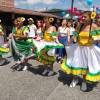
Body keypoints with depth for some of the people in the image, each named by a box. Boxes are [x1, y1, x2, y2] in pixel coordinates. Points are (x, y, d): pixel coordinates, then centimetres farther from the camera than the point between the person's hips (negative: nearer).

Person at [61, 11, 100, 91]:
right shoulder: (80, 26, -3)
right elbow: (74, 37, 5)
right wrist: (68, 44, 9)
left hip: (89, 49, -3)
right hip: (79, 48, 3)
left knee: (86, 66, 9)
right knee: (75, 63, 10)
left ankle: (84, 82, 32)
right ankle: (75, 79, 35)